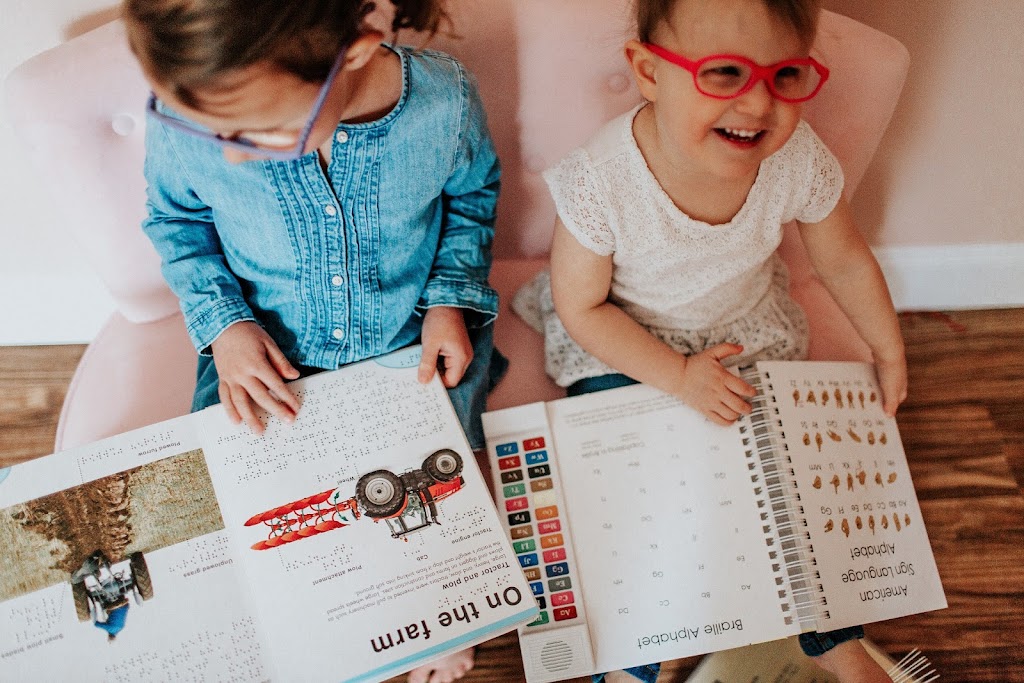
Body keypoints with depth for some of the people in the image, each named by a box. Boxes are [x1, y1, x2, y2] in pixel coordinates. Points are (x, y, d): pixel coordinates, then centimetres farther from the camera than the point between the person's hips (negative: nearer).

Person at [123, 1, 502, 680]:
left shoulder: (445, 101, -26)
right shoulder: (183, 118, -25)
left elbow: (473, 194, -1)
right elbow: (177, 219, 0)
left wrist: (453, 297, -12)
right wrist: (222, 320, -14)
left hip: (413, 343, 0)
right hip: (265, 353, 1)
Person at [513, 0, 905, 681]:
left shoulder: (800, 162, -25)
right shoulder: (601, 182, -34)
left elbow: (845, 259, -4)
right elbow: (580, 307, -19)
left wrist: (890, 354, 8)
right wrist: (679, 374, -24)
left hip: (748, 330, 3)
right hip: (621, 343, -2)